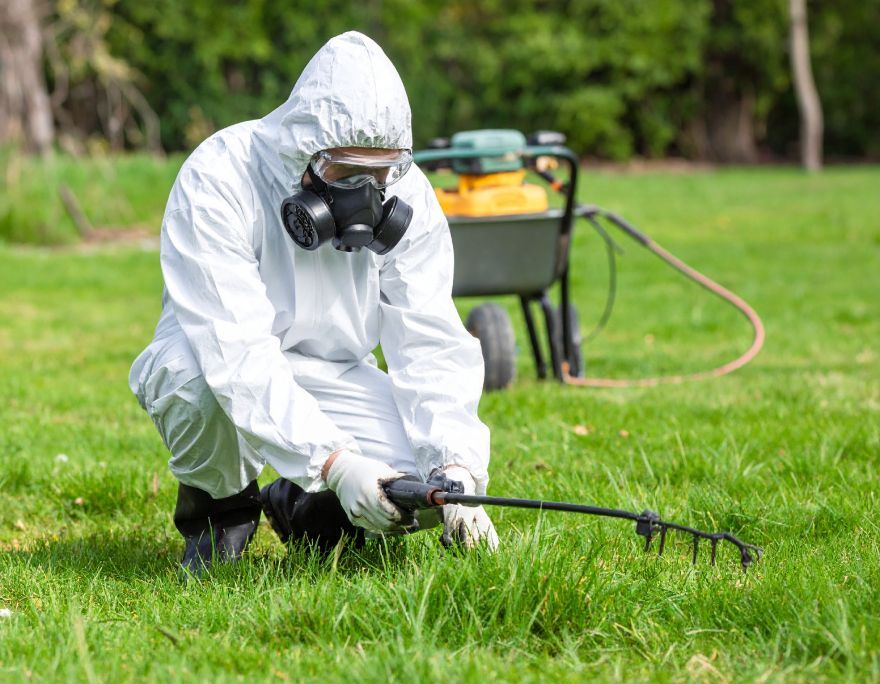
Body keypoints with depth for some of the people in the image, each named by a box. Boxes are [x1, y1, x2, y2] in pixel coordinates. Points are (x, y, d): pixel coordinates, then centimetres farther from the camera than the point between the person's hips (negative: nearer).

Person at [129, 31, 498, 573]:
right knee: (200, 374, -40)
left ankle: (303, 507, 12)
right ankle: (218, 506, -5)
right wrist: (334, 461, -45)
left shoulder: (408, 197, -12)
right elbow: (237, 355, -35)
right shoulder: (217, 180, -27)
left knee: (434, 480, -22)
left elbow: (430, 346, -15)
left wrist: (457, 469, -31)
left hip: (330, 376, 3)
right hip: (212, 366, -3)